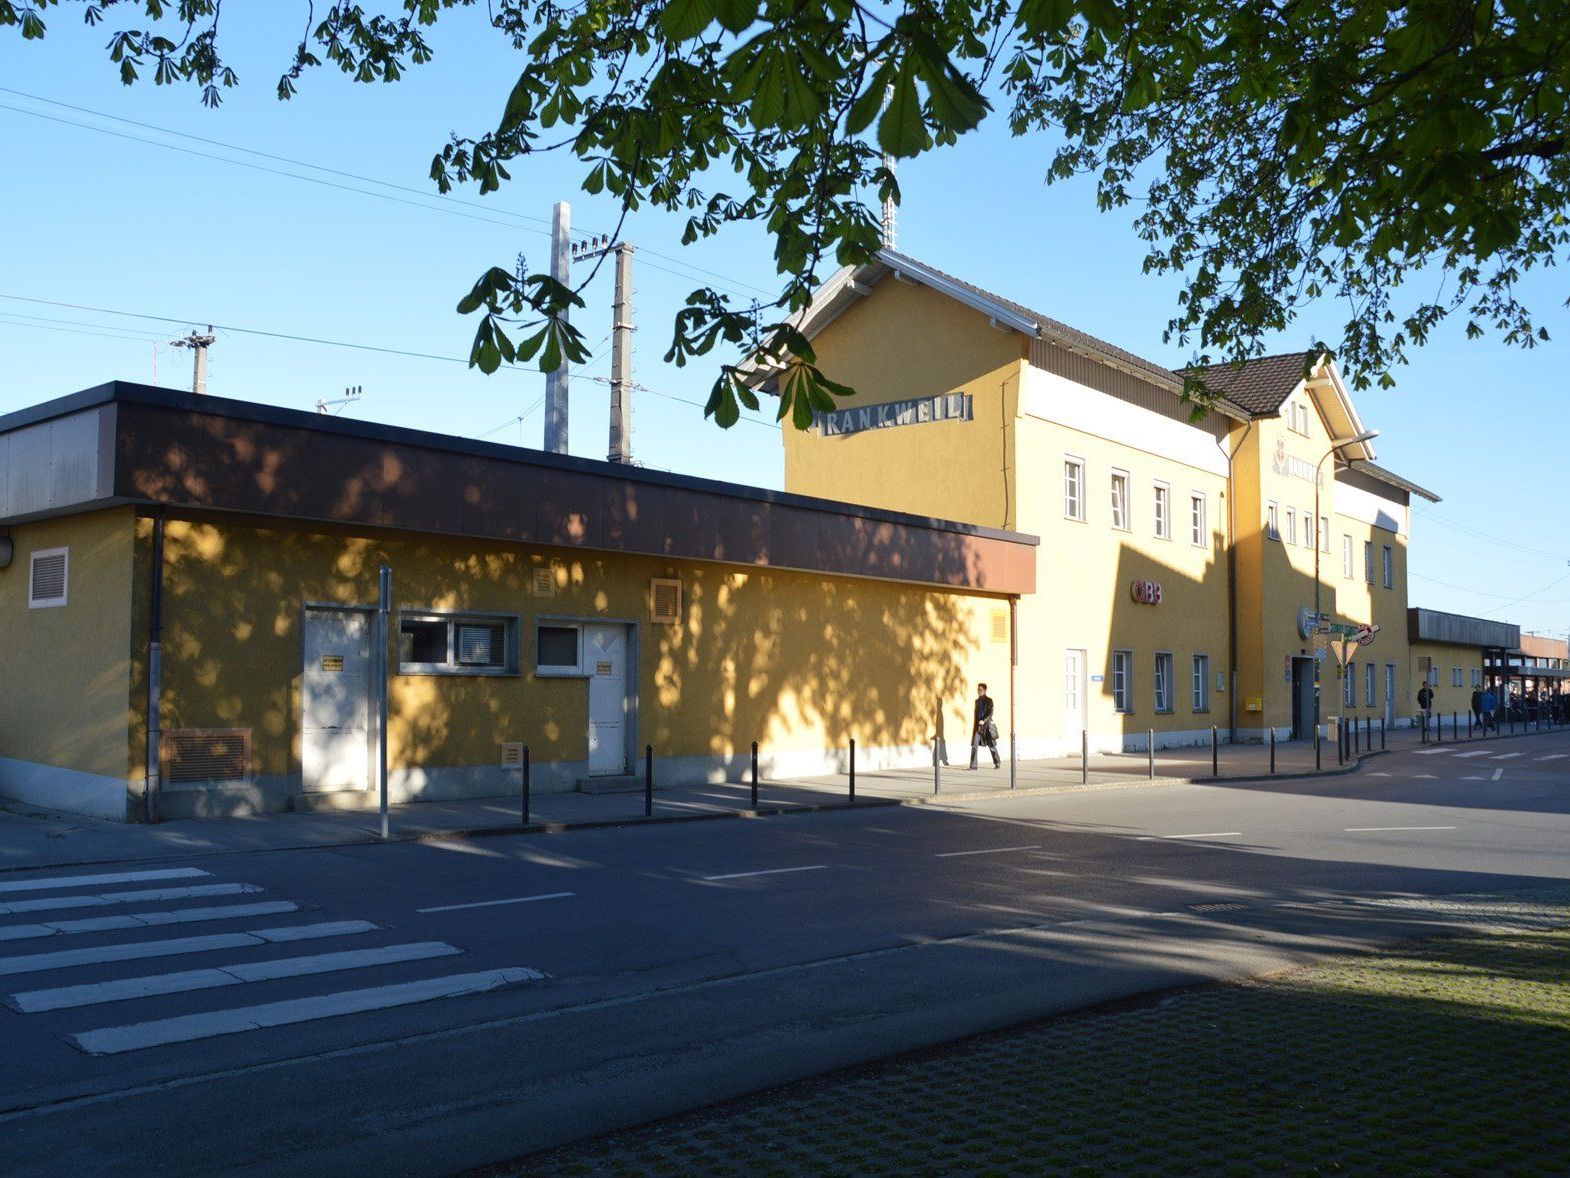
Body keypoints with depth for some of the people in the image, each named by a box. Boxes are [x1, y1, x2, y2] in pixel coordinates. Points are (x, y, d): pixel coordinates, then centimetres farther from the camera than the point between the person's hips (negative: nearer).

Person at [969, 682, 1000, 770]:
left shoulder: (989, 700, -4)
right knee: (974, 745, -7)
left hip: (987, 725, -5)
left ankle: (997, 763, 22)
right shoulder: (977, 701, 13)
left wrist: (983, 721, -25)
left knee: (991, 746, 6)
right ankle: (973, 765, -7)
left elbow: (990, 713, -11)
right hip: (978, 726, 5)